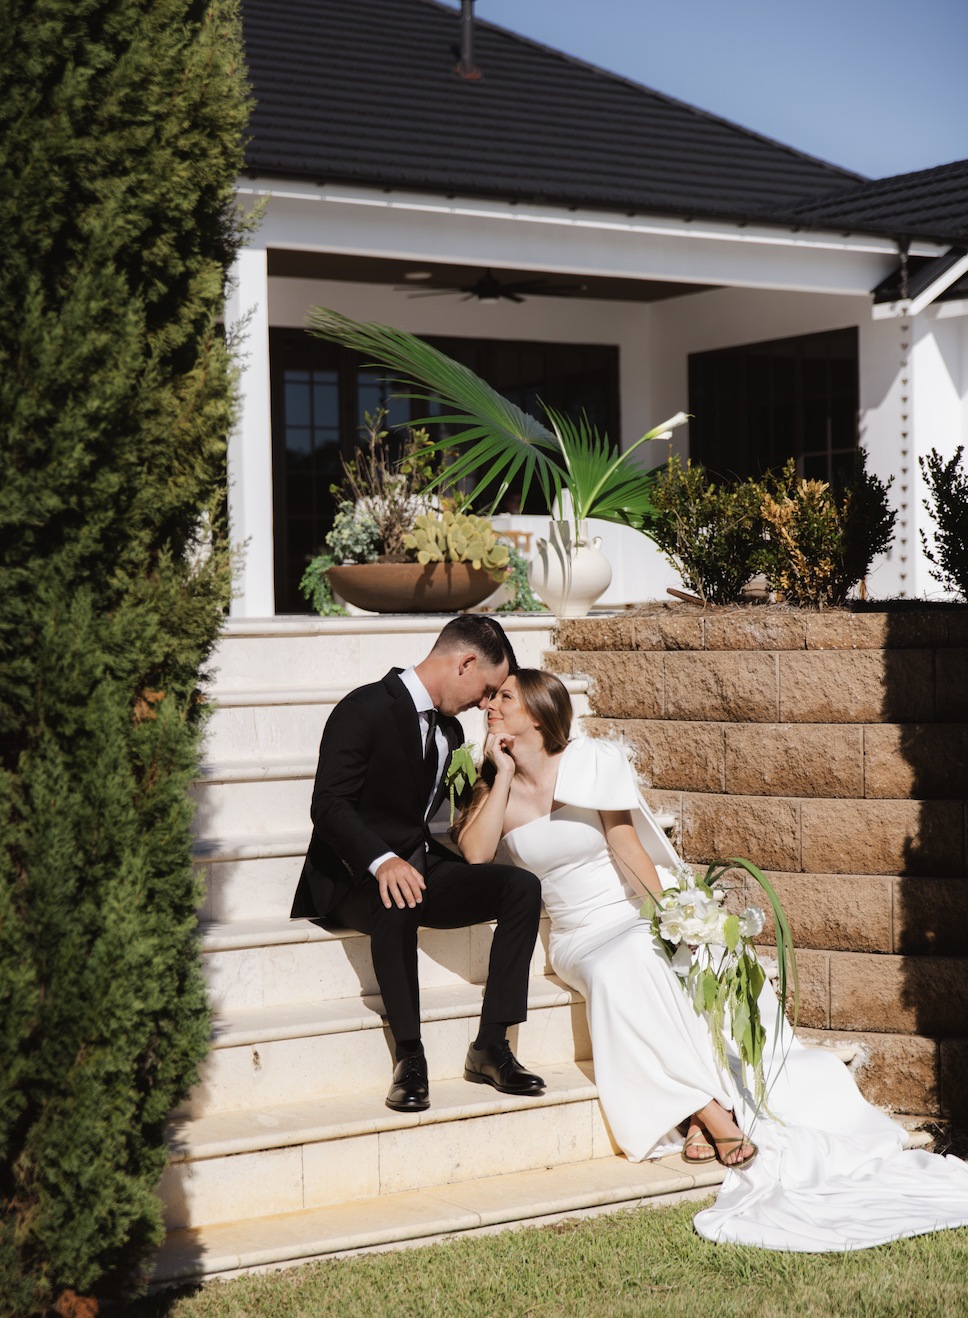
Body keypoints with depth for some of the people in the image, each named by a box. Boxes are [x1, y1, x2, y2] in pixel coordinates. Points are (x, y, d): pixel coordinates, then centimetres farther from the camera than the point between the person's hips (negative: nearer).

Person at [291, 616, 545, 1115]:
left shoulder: (450, 731, 18)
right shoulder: (365, 709, -11)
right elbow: (329, 804, -21)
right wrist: (382, 861, -35)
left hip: (420, 868, 8)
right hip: (354, 877, -8)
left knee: (522, 886, -16)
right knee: (397, 902, -41)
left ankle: (490, 1045, -18)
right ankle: (408, 1056, -30)